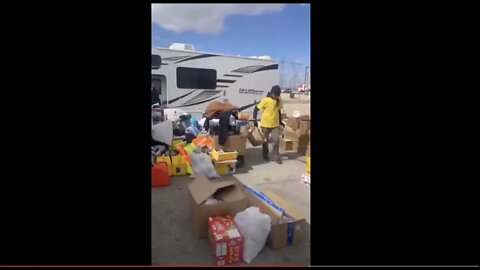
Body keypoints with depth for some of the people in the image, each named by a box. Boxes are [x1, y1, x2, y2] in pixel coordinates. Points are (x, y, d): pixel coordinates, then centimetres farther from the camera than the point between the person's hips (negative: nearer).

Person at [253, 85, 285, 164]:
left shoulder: (279, 101, 2)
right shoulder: (265, 100, -15)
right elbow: (256, 109, -12)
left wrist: (280, 121, 17)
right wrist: (254, 120, -19)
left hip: (275, 124, 4)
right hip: (265, 124, -4)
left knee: (276, 140, -2)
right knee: (266, 140, 10)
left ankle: (276, 157, 13)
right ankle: (265, 155, 31)